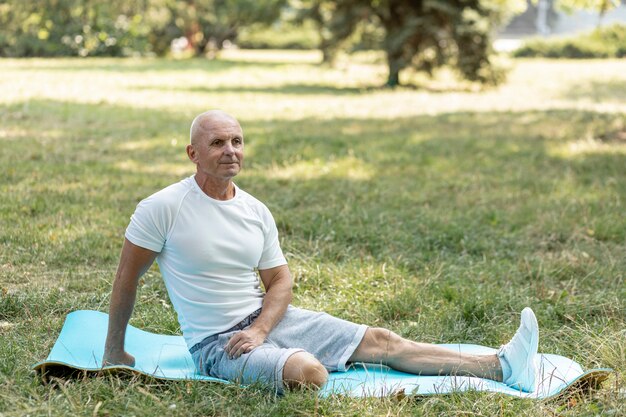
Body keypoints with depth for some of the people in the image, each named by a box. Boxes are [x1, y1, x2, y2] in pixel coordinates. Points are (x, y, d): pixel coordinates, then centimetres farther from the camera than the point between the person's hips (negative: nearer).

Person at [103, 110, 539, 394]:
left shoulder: (257, 212, 4)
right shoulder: (163, 208, -13)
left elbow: (280, 280, 7)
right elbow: (127, 278, -5)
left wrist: (259, 330, -12)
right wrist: (114, 351, 0)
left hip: (267, 317, 6)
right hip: (215, 342, -6)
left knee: (380, 341, -3)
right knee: (309, 370, -36)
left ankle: (501, 367, -5)